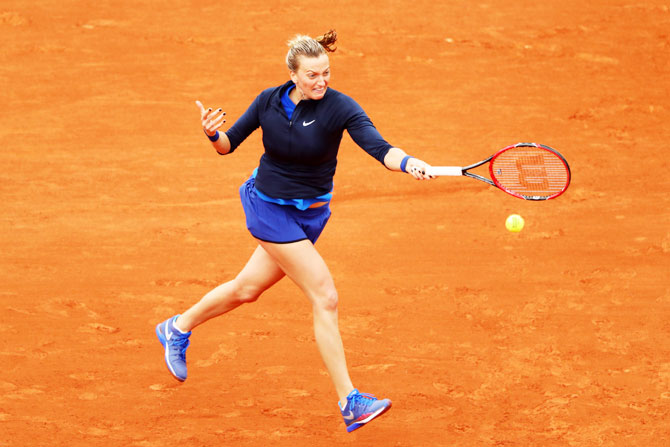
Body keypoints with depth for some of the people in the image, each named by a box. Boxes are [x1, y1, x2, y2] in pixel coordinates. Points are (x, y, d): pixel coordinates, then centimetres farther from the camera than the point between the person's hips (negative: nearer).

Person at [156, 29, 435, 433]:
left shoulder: (340, 108, -16)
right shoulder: (269, 101, -9)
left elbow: (378, 147, -31)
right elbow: (229, 145, 2)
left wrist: (408, 162, -52)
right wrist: (214, 134, -22)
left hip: (310, 214, 3)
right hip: (268, 208, -3)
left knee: (247, 288, 20)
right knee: (326, 298, -14)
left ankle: (178, 329, 48)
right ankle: (350, 402, -12)